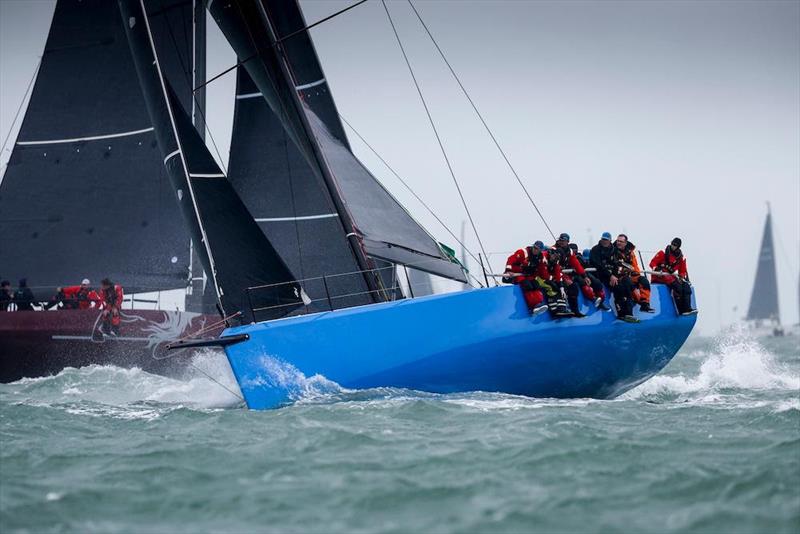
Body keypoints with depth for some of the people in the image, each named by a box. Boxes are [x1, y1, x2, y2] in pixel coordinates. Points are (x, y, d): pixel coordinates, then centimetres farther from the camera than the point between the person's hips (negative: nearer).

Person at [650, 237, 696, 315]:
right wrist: (656, 269, -25)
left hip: (671, 276, 6)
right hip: (659, 277, -6)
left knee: (686, 286, -13)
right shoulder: (663, 253, -3)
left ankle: (687, 308, -18)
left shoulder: (680, 257, 11)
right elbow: (652, 263, -5)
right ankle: (681, 310, -28)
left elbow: (683, 271, 16)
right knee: (677, 285, -28)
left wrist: (682, 276, -6)